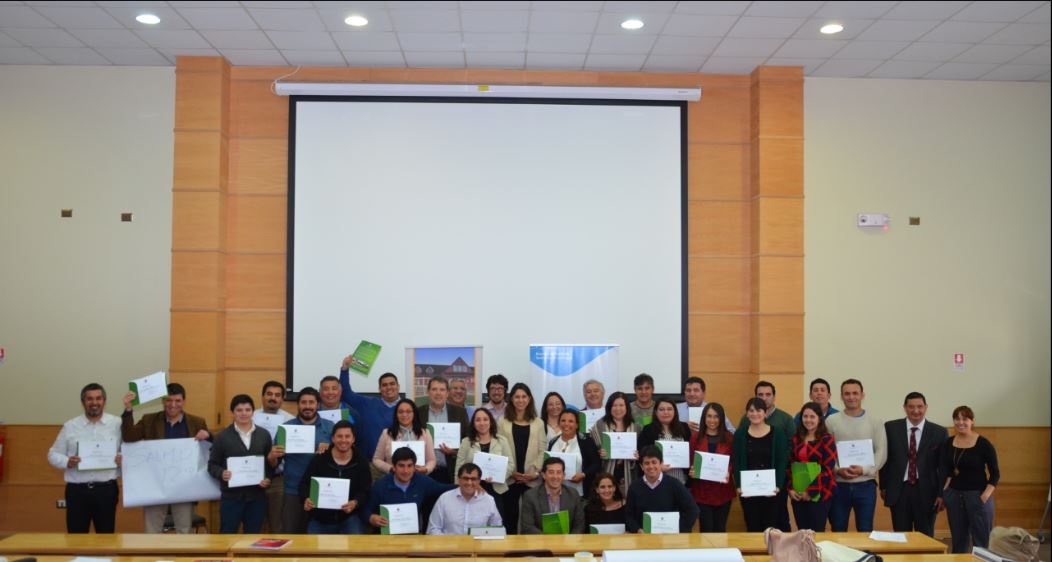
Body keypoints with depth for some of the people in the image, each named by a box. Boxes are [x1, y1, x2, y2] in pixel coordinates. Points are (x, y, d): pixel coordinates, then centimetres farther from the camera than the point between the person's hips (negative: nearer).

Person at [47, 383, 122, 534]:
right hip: (77, 490, 1)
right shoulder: (70, 426, 5)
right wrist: (67, 462, -12)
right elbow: (53, 454, 8)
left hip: (106, 489, -1)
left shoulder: (117, 424, 2)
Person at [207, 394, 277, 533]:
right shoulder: (222, 436, 0)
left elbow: (270, 463, 11)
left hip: (257, 496, 2)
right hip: (231, 496, -2)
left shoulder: (264, 434, 7)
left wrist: (268, 479, -7)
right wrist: (221, 473, -19)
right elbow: (212, 464, 2)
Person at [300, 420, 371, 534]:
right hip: (319, 518, 1)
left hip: (349, 517, -1)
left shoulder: (361, 462, 0)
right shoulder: (319, 459, 0)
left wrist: (355, 502, -26)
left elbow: (365, 491, -3)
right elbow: (304, 484, 0)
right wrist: (306, 499, -23)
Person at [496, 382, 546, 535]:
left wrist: (536, 471, -7)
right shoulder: (503, 422, 6)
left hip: (532, 479, 1)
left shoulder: (538, 423, 9)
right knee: (510, 515, 2)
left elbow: (542, 450, 6)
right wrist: (511, 471, -7)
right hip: (510, 479, 0)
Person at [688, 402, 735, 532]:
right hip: (701, 490, -1)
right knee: (706, 529, 0)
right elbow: (690, 461, 5)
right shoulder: (695, 437, 2)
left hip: (723, 490, 1)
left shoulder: (729, 438, 4)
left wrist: (728, 472, -15)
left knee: (720, 529, 9)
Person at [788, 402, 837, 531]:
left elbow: (828, 469, -11)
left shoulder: (827, 440, -4)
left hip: (819, 494, -5)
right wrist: (790, 488, -2)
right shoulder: (796, 439, 11)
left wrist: (811, 491, -14)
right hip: (798, 494, 5)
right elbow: (790, 466, 11)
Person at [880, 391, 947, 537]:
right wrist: (883, 486, 4)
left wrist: (941, 494, -1)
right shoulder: (891, 428, 0)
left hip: (926, 492, 0)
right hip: (898, 491, 0)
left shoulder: (939, 432, -1)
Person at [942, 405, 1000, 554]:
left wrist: (985, 496, -15)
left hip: (977, 495, -4)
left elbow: (995, 473, -5)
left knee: (981, 541, 0)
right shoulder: (949, 443, 4)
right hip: (954, 495, 4)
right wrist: (944, 490, 0)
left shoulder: (983, 444, -8)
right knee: (958, 540, 11)